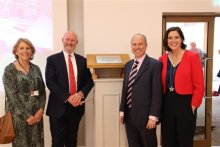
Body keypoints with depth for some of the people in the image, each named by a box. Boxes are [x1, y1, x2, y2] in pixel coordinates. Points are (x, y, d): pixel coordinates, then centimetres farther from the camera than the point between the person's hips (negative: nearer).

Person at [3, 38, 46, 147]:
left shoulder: (36, 68, 9)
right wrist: (27, 115, -14)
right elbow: (12, 95, -12)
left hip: (36, 114, 5)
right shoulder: (9, 70, -6)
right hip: (19, 115, -4)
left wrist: (40, 110, -7)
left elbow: (42, 91, 7)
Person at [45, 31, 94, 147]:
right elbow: (50, 82, -9)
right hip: (59, 107, -3)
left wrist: (81, 93, -13)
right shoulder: (52, 59, -1)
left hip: (76, 106, 3)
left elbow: (89, 81, 7)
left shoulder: (82, 60, 10)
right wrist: (67, 97, -18)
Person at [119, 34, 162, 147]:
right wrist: (122, 111, 11)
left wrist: (153, 116, -16)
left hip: (145, 116, -5)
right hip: (129, 116, 6)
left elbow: (157, 92, -13)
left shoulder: (155, 64, -9)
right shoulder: (128, 65, 11)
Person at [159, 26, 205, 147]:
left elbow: (199, 85, -7)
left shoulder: (192, 56, -6)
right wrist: (160, 104, 1)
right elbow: (161, 84, 8)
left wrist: (194, 105, -10)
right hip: (167, 104, 4)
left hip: (185, 103, -3)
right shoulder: (162, 59, 6)